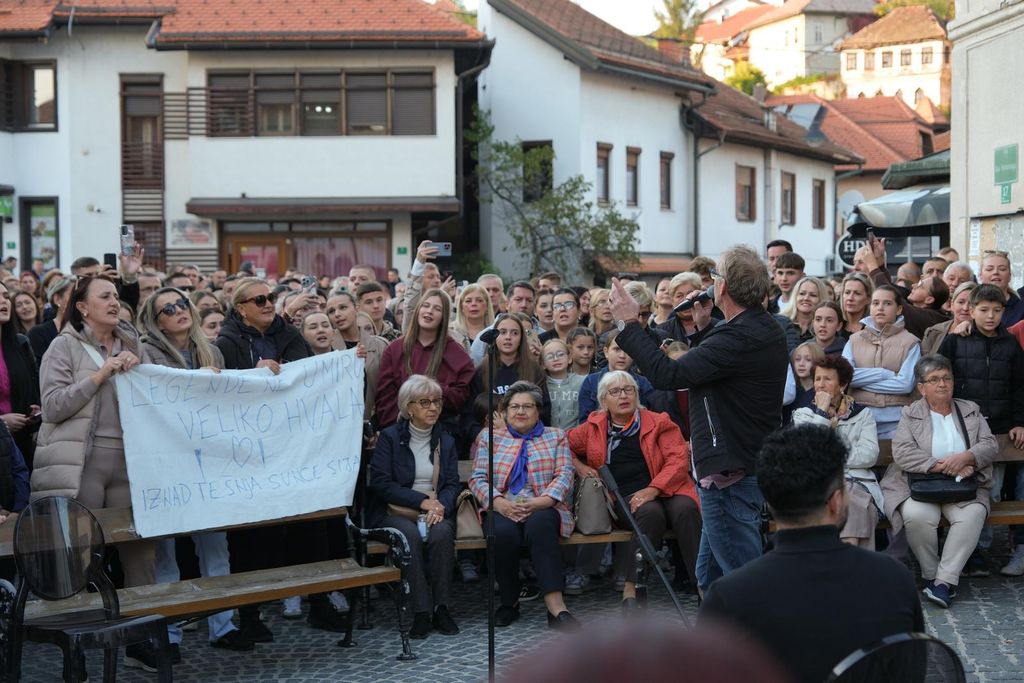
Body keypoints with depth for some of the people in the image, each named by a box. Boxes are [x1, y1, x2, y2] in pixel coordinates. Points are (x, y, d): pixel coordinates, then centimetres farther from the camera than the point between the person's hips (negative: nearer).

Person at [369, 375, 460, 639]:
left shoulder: (445, 441, 17)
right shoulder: (390, 437, 4)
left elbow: (452, 484, 8)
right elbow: (380, 483, -6)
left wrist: (441, 505, -15)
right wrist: (422, 501, -13)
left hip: (436, 513, 3)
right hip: (395, 512, -2)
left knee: (441, 532, -32)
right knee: (411, 535, -35)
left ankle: (441, 607, -25)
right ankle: (421, 612, -32)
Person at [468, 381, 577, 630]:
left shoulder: (555, 436, 17)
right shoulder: (489, 437, 18)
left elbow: (564, 476, 3)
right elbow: (478, 478, 7)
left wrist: (538, 503, -15)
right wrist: (501, 504, -12)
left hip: (542, 509, 0)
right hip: (502, 509, 1)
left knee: (539, 526, -36)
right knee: (504, 533, -34)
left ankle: (555, 607, -43)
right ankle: (509, 601, -13)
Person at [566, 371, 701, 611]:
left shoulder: (658, 423, 11)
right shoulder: (594, 427, 17)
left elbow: (679, 459, -1)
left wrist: (652, 489, -16)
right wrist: (577, 465, 5)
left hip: (662, 492, 1)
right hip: (621, 499, 0)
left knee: (685, 509, -34)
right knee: (651, 512, -36)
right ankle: (630, 586, -35)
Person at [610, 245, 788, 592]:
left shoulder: (739, 338, -24)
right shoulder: (765, 328, 10)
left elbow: (668, 374, -26)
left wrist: (628, 324, -16)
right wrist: (703, 327, 15)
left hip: (730, 473, -11)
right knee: (711, 575, 20)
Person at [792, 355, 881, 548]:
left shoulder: (862, 415, 16)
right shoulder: (803, 414, 16)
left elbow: (870, 455, 0)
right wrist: (822, 412, -3)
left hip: (856, 483, 0)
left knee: (851, 504, -35)